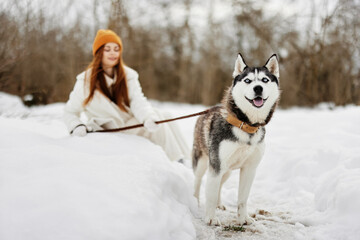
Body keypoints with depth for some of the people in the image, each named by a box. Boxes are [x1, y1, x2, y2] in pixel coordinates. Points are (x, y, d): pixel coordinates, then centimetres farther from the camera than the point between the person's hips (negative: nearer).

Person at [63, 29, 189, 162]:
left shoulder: (128, 75, 3)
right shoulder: (86, 81, -1)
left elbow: (138, 102, -12)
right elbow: (70, 112, 5)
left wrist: (148, 117, -35)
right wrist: (77, 126, -18)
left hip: (130, 125, 1)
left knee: (161, 119, -23)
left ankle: (179, 161, -22)